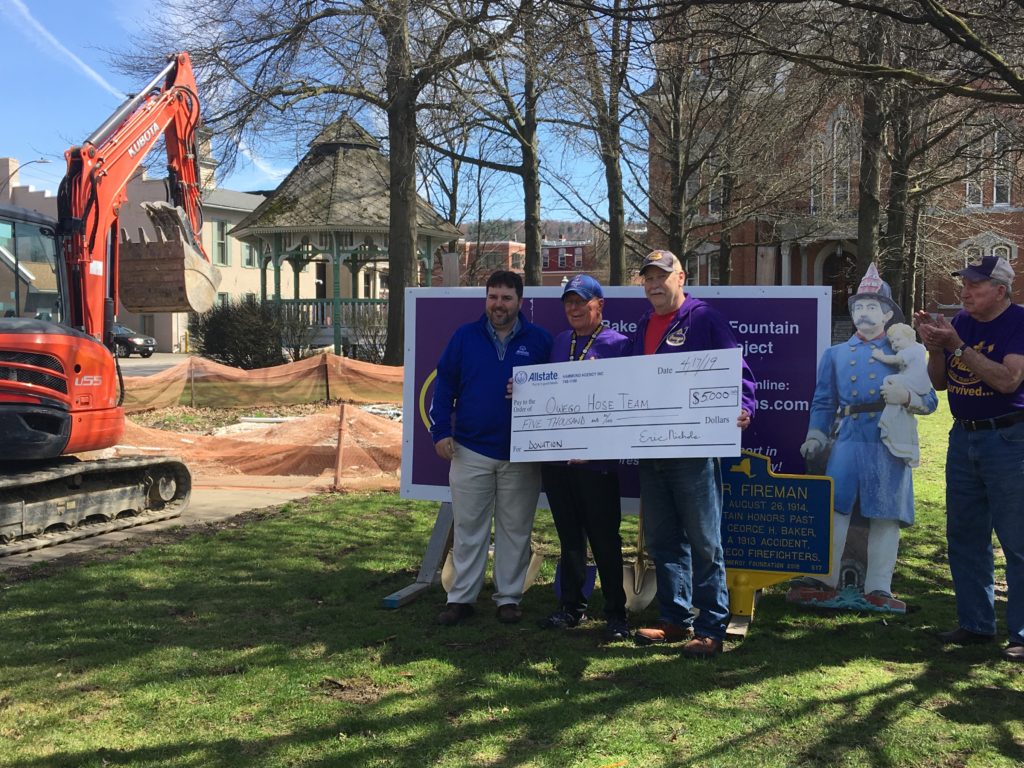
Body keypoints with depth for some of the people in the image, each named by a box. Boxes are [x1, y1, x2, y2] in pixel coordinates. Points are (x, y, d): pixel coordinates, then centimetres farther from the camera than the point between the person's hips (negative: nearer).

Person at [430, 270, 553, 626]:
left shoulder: (539, 340, 1)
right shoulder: (465, 336, 3)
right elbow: (444, 385, 4)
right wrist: (440, 431, -4)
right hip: (470, 450, 1)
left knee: (515, 530, 8)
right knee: (468, 529, 7)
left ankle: (509, 598, 20)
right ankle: (461, 597, 17)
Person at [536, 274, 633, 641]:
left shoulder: (618, 344, -4)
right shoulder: (559, 343, 14)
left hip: (597, 458, -6)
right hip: (556, 456, 6)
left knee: (605, 539, 2)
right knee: (569, 536, 14)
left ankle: (615, 614, 14)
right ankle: (572, 607, 26)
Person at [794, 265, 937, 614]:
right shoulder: (835, 354, 18)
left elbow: (929, 401, 5)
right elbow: (823, 402, 17)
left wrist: (906, 396, -16)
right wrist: (815, 437, 4)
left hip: (890, 445, -1)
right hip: (848, 442, 1)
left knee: (885, 517, 2)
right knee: (832, 509, -6)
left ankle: (877, 590, 10)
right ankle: (825, 582, 4)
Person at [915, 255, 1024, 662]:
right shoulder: (960, 322, 7)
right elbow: (940, 382, 10)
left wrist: (957, 345, -23)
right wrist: (934, 347, -8)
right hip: (963, 437, 7)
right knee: (964, 537, 12)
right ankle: (975, 623, 24)